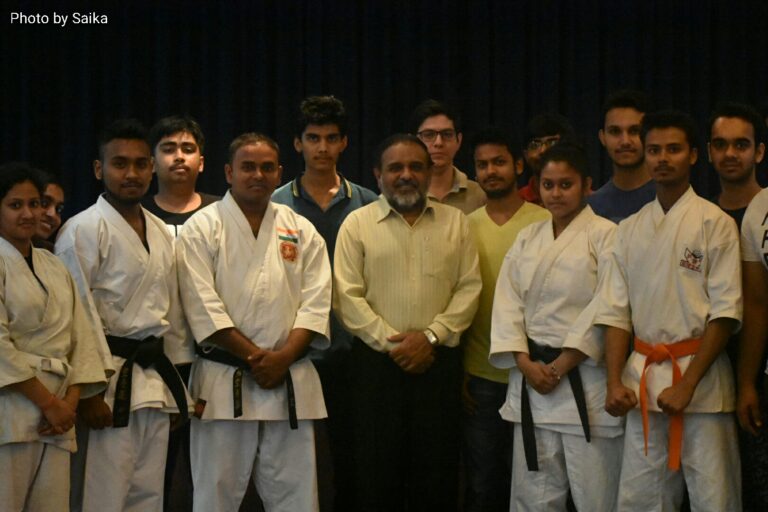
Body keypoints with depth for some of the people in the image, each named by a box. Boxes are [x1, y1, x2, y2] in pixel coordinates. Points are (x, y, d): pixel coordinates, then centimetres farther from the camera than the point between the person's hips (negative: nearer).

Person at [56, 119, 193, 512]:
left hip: (155, 378, 7)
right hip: (111, 380, -7)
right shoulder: (84, 229, -9)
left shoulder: (161, 233, 14)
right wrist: (89, 392, -17)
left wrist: (178, 383, 18)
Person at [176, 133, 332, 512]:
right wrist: (255, 357, -13)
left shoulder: (301, 231, 11)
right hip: (223, 381, -3)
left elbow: (315, 303, 4)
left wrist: (282, 358, -11)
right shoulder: (202, 228, 1)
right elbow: (203, 306, -8)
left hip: (291, 382, 3)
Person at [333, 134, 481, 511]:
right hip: (377, 363, -1)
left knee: (437, 476, 5)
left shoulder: (455, 221, 10)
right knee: (377, 475, 3)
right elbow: (348, 296, -3)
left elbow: (469, 287, 4)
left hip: (438, 362, 2)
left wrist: (431, 336, -9)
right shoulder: (357, 223, 4)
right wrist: (391, 342, -10)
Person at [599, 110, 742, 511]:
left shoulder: (715, 224, -3)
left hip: (701, 375, -4)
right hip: (643, 379, 4)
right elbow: (616, 312, 10)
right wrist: (615, 382, -2)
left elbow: (725, 313, -8)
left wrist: (687, 385, -14)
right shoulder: (630, 229, 12)